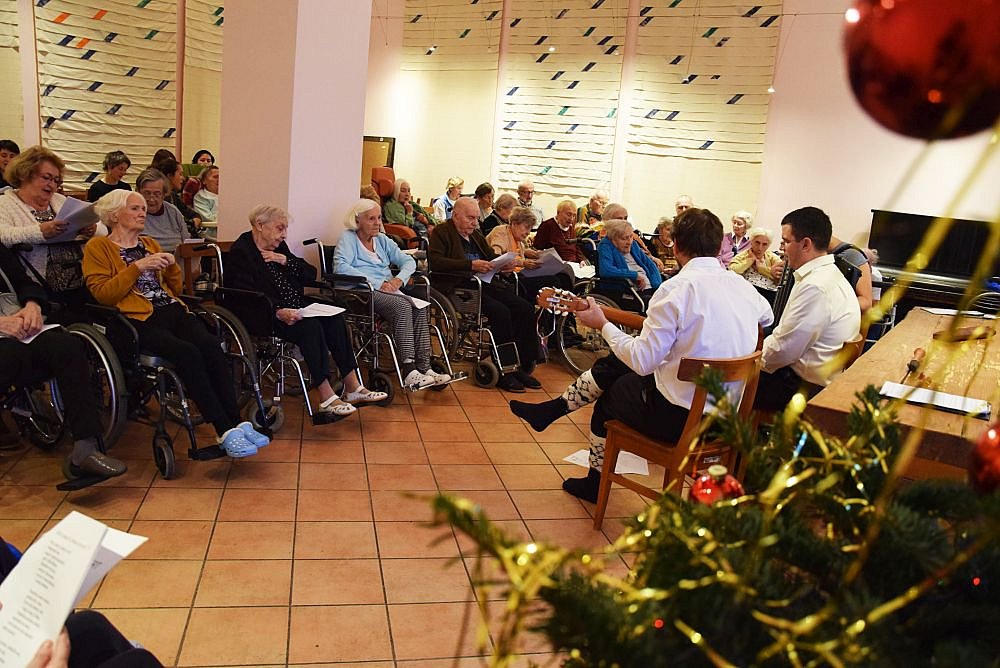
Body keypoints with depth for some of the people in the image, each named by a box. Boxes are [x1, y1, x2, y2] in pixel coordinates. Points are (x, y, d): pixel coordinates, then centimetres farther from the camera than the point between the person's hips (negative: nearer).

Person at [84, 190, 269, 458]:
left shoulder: (150, 244, 27)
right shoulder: (98, 247, 11)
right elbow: (102, 294, -3)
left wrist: (171, 266, 5)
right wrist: (137, 267, -9)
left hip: (172, 310, 5)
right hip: (138, 319, -5)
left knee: (211, 346, -27)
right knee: (188, 353, -33)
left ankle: (236, 425, -30)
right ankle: (225, 433, -33)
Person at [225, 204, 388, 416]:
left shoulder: (279, 247, 18)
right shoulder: (240, 252, -7)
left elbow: (311, 275, 13)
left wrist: (286, 261, -4)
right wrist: (279, 311, -31)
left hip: (295, 309, 8)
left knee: (335, 318, -15)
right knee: (311, 326, -31)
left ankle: (353, 388, -15)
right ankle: (326, 398, -29)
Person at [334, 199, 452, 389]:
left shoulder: (382, 240, 24)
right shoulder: (348, 238, 5)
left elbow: (409, 261, 18)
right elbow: (340, 267, -13)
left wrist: (400, 278, -6)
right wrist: (376, 283, -18)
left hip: (388, 290, 6)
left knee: (420, 307, -24)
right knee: (402, 306, -32)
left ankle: (423, 367, -28)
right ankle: (409, 371, -36)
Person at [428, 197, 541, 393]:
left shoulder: (476, 235, 25)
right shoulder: (441, 232, 1)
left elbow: (492, 256, 28)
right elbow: (434, 262, -14)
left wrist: (504, 263, 1)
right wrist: (470, 265, -21)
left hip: (483, 284, 8)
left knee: (525, 309, -10)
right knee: (500, 311, -28)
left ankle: (522, 367, -5)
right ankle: (504, 372, -17)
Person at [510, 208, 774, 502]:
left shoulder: (677, 288, -20)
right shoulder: (744, 287, 1)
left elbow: (642, 361, -20)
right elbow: (767, 317, 26)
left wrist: (603, 325, -5)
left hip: (680, 417, -7)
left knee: (608, 396, 25)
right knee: (611, 365, 20)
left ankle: (596, 481, 43)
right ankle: (550, 410, 35)